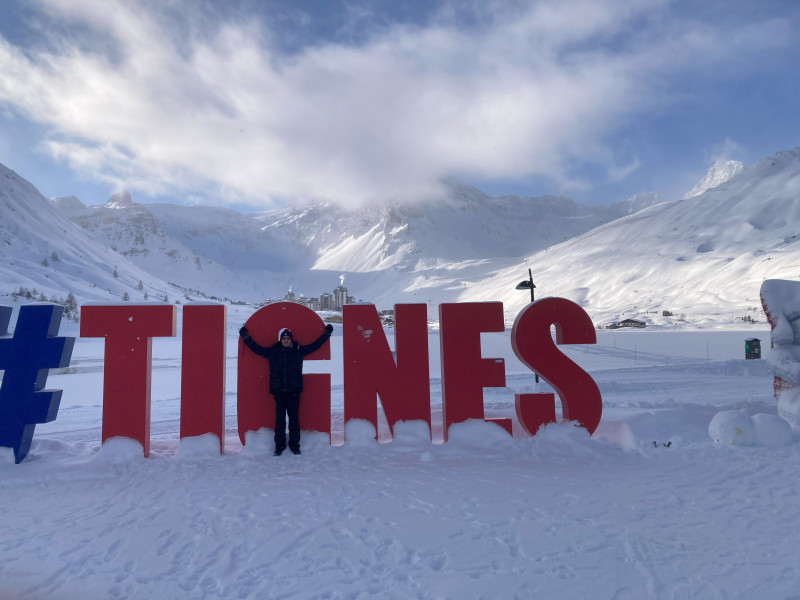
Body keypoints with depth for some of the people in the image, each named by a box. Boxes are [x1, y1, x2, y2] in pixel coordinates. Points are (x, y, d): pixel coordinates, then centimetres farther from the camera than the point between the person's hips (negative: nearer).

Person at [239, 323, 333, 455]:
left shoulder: (298, 351, 6)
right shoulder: (273, 351, 8)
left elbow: (315, 345, 11)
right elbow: (257, 348, 16)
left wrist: (327, 333, 13)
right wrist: (246, 338, 15)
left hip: (293, 390, 0)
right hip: (278, 390, 1)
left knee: (293, 418, 4)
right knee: (280, 419, 4)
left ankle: (294, 445, 14)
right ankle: (279, 446, 13)